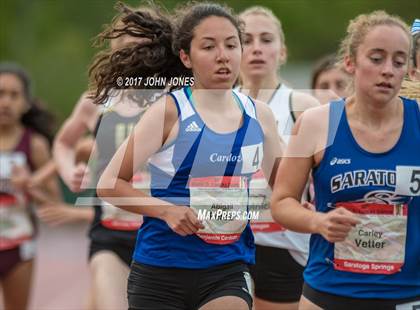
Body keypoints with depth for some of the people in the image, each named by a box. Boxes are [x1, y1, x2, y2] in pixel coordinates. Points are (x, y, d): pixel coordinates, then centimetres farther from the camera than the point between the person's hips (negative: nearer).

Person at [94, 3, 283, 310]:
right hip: (161, 270, -2)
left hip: (229, 269, 2)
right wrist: (167, 210, -21)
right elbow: (109, 184, -7)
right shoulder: (169, 111, -9)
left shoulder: (259, 115, 3)